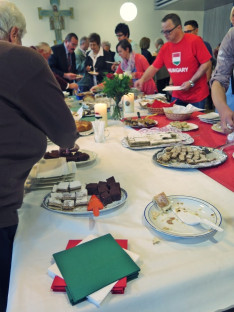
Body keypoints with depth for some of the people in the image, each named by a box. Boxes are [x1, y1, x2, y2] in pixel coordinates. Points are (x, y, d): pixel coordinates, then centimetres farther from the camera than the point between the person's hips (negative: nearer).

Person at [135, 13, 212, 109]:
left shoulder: (194, 41, -9)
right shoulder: (165, 48, 6)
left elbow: (207, 63, -10)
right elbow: (154, 67, 8)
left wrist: (191, 82, -16)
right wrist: (142, 79, -9)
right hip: (177, 96, 5)